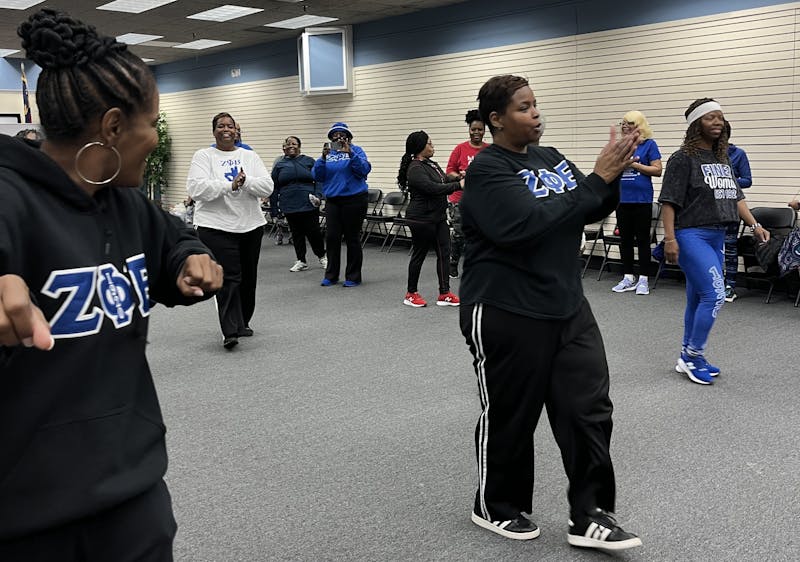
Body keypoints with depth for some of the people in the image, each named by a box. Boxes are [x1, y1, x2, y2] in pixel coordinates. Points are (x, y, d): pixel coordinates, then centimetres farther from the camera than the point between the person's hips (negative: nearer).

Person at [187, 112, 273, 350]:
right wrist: (230, 185, -20)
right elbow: (196, 188, -13)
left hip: (251, 225, 4)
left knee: (248, 277, 12)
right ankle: (230, 331, -12)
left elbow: (267, 187, 0)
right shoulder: (203, 156, 2)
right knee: (229, 278, -11)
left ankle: (243, 322, 27)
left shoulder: (250, 156, 10)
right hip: (217, 227, -4)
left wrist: (246, 181, -19)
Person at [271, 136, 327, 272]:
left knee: (313, 232, -1)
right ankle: (301, 261, 16)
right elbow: (274, 186, 10)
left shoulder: (309, 161, 5)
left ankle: (322, 257, 19)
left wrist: (317, 195, -11)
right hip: (290, 206, 2)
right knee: (296, 234, 7)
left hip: (308, 204, -2)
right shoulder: (280, 165, 9)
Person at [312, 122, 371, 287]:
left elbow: (364, 170, -15)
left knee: (352, 238, 3)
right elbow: (317, 176, 2)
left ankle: (353, 277, 12)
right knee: (331, 237, 2)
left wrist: (350, 153, -25)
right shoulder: (328, 153, 10)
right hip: (332, 200, 4)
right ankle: (331, 275, 14)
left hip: (354, 200, -3)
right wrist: (323, 158, -13)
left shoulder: (356, 151, 0)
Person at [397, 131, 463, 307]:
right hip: (422, 219, -9)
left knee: (444, 253, 4)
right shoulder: (415, 169, -17)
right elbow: (433, 188, -26)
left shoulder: (431, 164, 12)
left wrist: (461, 179, 0)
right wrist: (459, 185, -25)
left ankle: (444, 294, 8)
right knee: (419, 255, 2)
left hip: (438, 217, 9)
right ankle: (411, 294, 15)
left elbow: (445, 181, 18)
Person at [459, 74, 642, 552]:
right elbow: (526, 224, -28)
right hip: (507, 314, -7)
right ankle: (496, 508, 28)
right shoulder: (488, 170, -13)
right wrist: (596, 179, -24)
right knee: (510, 416, 7)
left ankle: (589, 516, 17)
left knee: (589, 409, 5)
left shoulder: (551, 157, 10)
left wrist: (614, 173, -8)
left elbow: (591, 212, 12)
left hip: (567, 308, 7)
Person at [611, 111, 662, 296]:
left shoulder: (649, 144, -2)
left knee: (642, 240, 1)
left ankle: (643, 280, 8)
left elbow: (657, 170, -7)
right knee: (625, 239, 8)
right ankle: (628, 278, 17)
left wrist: (634, 164, -13)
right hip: (622, 198, 5)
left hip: (642, 199, -5)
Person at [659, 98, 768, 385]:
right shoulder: (683, 158, -8)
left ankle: (688, 358, 21)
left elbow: (736, 196, 17)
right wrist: (670, 238, -18)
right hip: (691, 235, -7)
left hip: (717, 236, 7)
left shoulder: (722, 159, 14)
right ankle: (693, 356, 1)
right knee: (715, 295, -13)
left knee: (698, 299, 12)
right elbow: (669, 201, -12)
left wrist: (754, 225, 8)